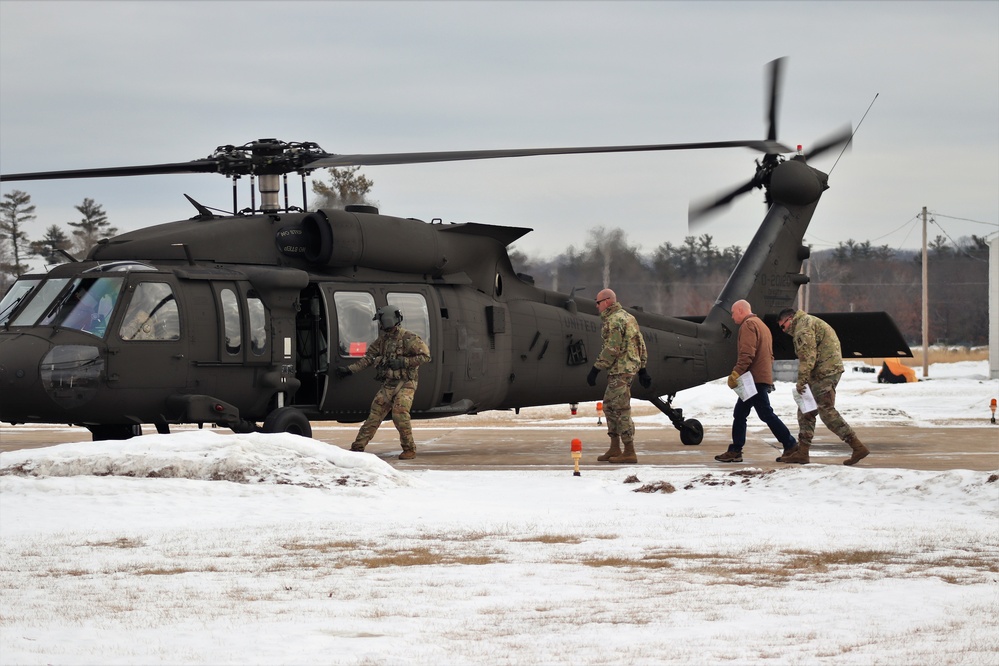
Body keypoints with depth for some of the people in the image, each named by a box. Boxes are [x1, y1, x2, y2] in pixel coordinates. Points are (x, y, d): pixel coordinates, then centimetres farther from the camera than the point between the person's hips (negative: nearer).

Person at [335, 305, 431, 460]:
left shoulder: (408, 338, -8)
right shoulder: (383, 339, 13)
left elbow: (425, 356, -12)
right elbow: (368, 358, 19)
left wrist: (402, 362, -17)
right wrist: (349, 369, 13)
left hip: (405, 384, -6)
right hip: (388, 385, 6)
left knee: (400, 413, -22)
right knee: (374, 415, 2)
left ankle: (409, 449, -10)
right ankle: (357, 447, 5)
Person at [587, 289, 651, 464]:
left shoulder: (614, 320, -14)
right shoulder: (628, 317, 18)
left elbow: (611, 349, -20)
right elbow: (641, 345, 20)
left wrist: (595, 369, -17)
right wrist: (642, 369, 21)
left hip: (620, 371, -11)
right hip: (630, 368, 11)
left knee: (621, 410, -8)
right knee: (610, 407, 15)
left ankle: (629, 452, -7)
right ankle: (615, 449, 18)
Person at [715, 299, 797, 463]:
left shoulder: (748, 325, -9)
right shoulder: (761, 325, 23)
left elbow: (747, 354, -21)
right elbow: (769, 355, 24)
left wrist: (736, 374, -21)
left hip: (755, 379, -10)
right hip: (764, 378, 10)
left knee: (766, 414, -8)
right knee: (739, 414, 11)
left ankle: (791, 446, -8)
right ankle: (735, 451, 11)